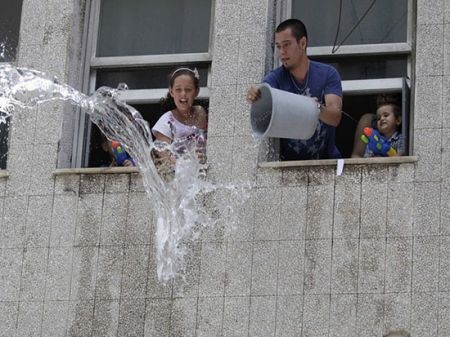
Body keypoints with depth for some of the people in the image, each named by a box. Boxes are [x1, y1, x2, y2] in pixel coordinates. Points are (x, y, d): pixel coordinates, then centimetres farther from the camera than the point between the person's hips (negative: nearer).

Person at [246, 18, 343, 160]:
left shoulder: (328, 74, -4)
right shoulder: (275, 78, -3)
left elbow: (335, 118, -15)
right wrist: (255, 99, -43)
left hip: (325, 158, 0)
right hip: (289, 160, 0)